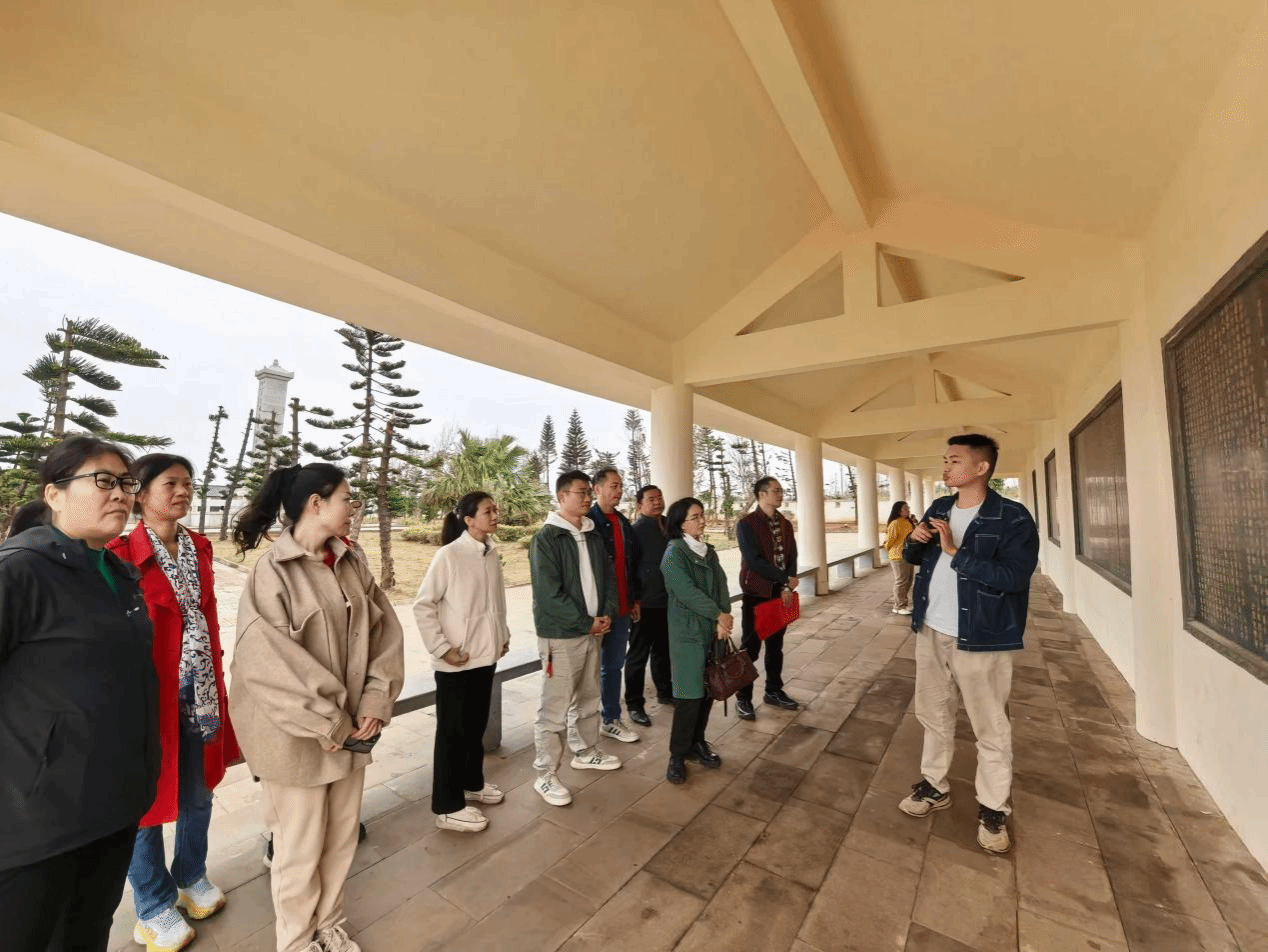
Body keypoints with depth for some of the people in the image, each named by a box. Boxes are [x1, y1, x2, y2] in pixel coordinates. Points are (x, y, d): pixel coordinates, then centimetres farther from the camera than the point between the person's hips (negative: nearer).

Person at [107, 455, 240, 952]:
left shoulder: (199, 547, 5)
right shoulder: (121, 555, -14)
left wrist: (217, 682, 11)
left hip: (200, 692, 6)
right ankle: (154, 908, 34)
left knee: (198, 793, 19)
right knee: (147, 797, 13)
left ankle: (192, 878, 42)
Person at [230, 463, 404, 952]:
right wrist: (326, 724, -17)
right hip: (298, 735, -5)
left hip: (351, 729, 6)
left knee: (342, 838, 21)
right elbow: (263, 660, -21)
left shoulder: (351, 564, 2)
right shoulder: (272, 571, -16)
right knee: (301, 848, 15)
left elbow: (385, 630, 2)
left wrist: (376, 701, -8)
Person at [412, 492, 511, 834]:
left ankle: (472, 782, 41)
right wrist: (442, 648, -15)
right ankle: (447, 806, 24)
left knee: (477, 725, 21)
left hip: (486, 656, 6)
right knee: (452, 731, 8)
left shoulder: (492, 554, 2)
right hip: (457, 661, -6)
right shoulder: (449, 555, -18)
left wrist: (503, 635, 9)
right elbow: (422, 606, -14)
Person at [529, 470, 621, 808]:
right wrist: (586, 622, -16)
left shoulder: (593, 535, 8)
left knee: (590, 699, 20)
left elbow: (608, 576, 11)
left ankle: (587, 752, 38)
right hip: (560, 634, -7)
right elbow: (549, 593, -20)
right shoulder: (546, 538, -14)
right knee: (555, 707, 1)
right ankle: (545, 775, 16)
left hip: (593, 631, 7)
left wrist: (607, 613, -4)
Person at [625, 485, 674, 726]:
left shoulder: (669, 525, 9)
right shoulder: (636, 530, -12)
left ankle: (665, 692, 37)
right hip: (646, 603, -7)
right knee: (639, 655, 4)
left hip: (668, 600, 7)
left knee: (663, 650, 21)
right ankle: (634, 704, 16)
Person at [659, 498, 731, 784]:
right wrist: (719, 615, -14)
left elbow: (721, 585, 4)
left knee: (708, 690, 11)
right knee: (689, 695, -3)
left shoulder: (709, 551, 10)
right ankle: (677, 755, 13)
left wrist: (722, 620, -10)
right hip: (688, 632, -6)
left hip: (712, 630, 6)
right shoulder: (674, 553, -11)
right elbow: (687, 592, -19)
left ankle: (697, 743, 28)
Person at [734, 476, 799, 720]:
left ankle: (774, 691, 31)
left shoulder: (785, 524, 9)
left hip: (781, 593, 6)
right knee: (750, 647, 2)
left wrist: (787, 587, -9)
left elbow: (792, 557, 6)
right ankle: (743, 698, 15)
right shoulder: (746, 524, -13)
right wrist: (786, 579, -13)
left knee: (776, 645, 16)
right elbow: (754, 561, -19)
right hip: (756, 594, -6)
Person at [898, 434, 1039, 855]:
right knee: (932, 713, 19)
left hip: (979, 639, -6)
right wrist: (914, 541, -6)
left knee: (990, 727, 8)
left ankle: (993, 809, 28)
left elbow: (1014, 577, -24)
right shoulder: (939, 508, 7)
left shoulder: (1012, 517, -13)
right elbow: (914, 559, 16)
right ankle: (935, 786, 37)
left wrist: (956, 552, -25)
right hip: (930, 631, 6)